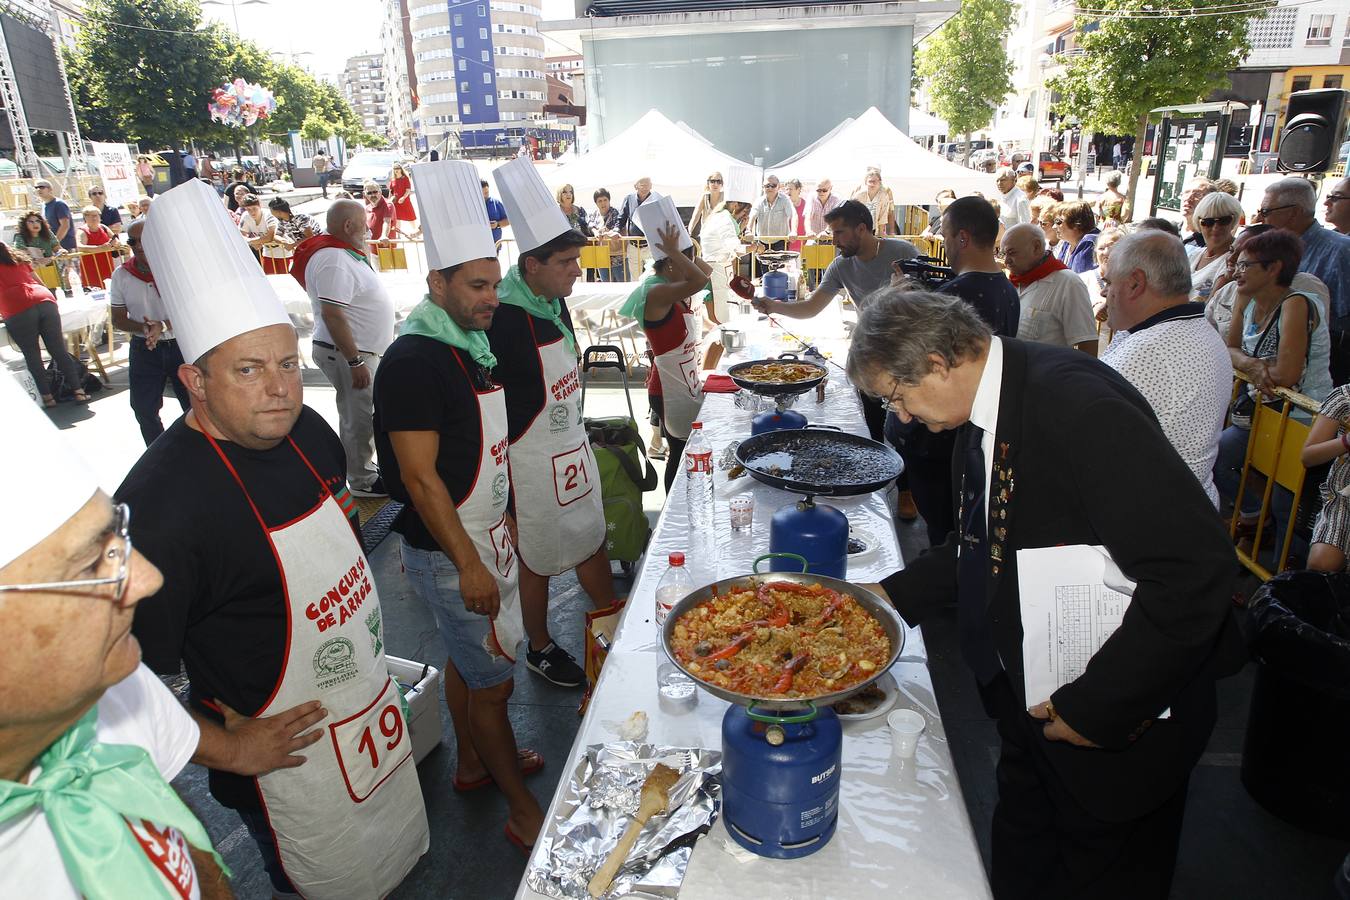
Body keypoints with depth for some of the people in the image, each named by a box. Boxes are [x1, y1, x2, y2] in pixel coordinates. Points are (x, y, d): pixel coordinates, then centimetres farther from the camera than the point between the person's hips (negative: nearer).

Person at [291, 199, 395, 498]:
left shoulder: (345, 254, 13)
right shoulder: (334, 260, -20)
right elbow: (332, 314, -26)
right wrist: (355, 361, -26)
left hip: (358, 351, 10)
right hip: (348, 353, -10)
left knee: (358, 416, 19)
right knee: (360, 419, -1)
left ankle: (362, 467, 32)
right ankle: (362, 481, 11)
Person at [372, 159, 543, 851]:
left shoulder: (468, 345, 7)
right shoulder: (414, 360, -21)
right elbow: (420, 477, -23)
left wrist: (505, 520, 18)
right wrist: (469, 564, -22)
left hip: (483, 534, 9)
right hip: (449, 551, -9)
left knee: (465, 658, 23)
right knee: (493, 680, 3)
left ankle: (473, 762, 43)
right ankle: (524, 813, 19)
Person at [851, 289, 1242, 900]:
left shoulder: (1074, 402, -29)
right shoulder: (980, 418, 0)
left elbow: (1194, 568, -33)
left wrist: (1096, 705, -27)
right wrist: (892, 596, 3)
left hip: (1120, 716, -7)